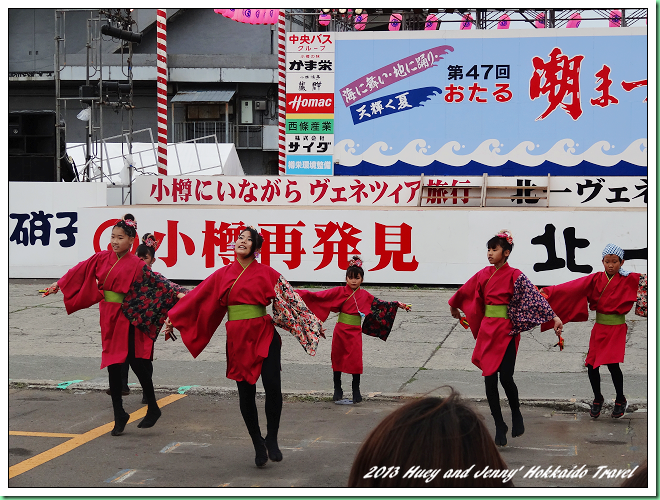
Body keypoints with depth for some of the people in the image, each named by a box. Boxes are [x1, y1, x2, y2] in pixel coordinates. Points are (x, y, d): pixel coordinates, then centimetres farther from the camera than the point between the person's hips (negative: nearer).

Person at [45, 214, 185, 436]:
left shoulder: (136, 265, -8)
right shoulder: (102, 258, 5)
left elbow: (156, 281, -14)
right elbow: (80, 272, 14)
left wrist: (176, 293, -26)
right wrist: (59, 284, 18)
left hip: (126, 319, -5)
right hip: (108, 317, 5)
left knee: (136, 362, -5)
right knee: (113, 366, 6)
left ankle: (153, 409, 13)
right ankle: (119, 417, 14)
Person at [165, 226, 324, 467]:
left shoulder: (266, 273, 2)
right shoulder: (223, 274, 8)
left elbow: (291, 297, 2)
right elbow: (198, 297, 15)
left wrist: (312, 323, -1)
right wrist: (174, 318, 18)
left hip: (264, 335, -2)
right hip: (237, 339, 2)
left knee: (272, 386, -16)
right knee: (246, 393, 4)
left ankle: (271, 440, 1)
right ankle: (258, 445, 18)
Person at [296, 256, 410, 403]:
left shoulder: (364, 295, 6)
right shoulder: (339, 292, -3)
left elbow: (380, 304, 16)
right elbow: (319, 296, -8)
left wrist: (397, 305, 12)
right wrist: (299, 293, -16)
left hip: (355, 332, 1)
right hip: (340, 330, -1)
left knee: (355, 361, -4)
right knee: (337, 359, 5)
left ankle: (356, 391, 10)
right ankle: (337, 390, 20)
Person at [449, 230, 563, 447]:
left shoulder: (515, 276, -8)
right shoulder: (484, 274, 8)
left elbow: (535, 296, -16)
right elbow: (466, 291, 25)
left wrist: (553, 317, -26)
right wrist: (454, 306, 41)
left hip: (506, 332, -5)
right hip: (487, 330, 5)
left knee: (505, 377, -13)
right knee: (490, 379, 2)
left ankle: (516, 413, 17)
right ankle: (499, 427, 11)